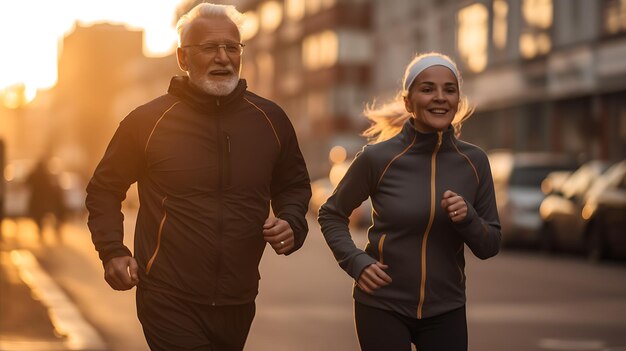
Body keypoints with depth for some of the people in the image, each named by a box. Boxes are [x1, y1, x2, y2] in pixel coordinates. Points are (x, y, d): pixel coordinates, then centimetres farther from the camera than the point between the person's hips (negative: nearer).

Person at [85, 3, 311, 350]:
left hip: (238, 304, 4)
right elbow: (105, 189, 6)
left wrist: (291, 223, -2)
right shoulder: (147, 121, -6)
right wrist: (112, 251, -7)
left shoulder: (271, 119, 3)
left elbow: (294, 185, 18)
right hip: (170, 303, -4)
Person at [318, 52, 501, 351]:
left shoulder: (474, 161, -3)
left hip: (446, 311, 3)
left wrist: (468, 218, -17)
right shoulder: (378, 158, -10)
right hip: (382, 307, -2)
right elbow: (331, 214, 5)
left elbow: (489, 246, 3)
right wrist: (355, 262, -10)